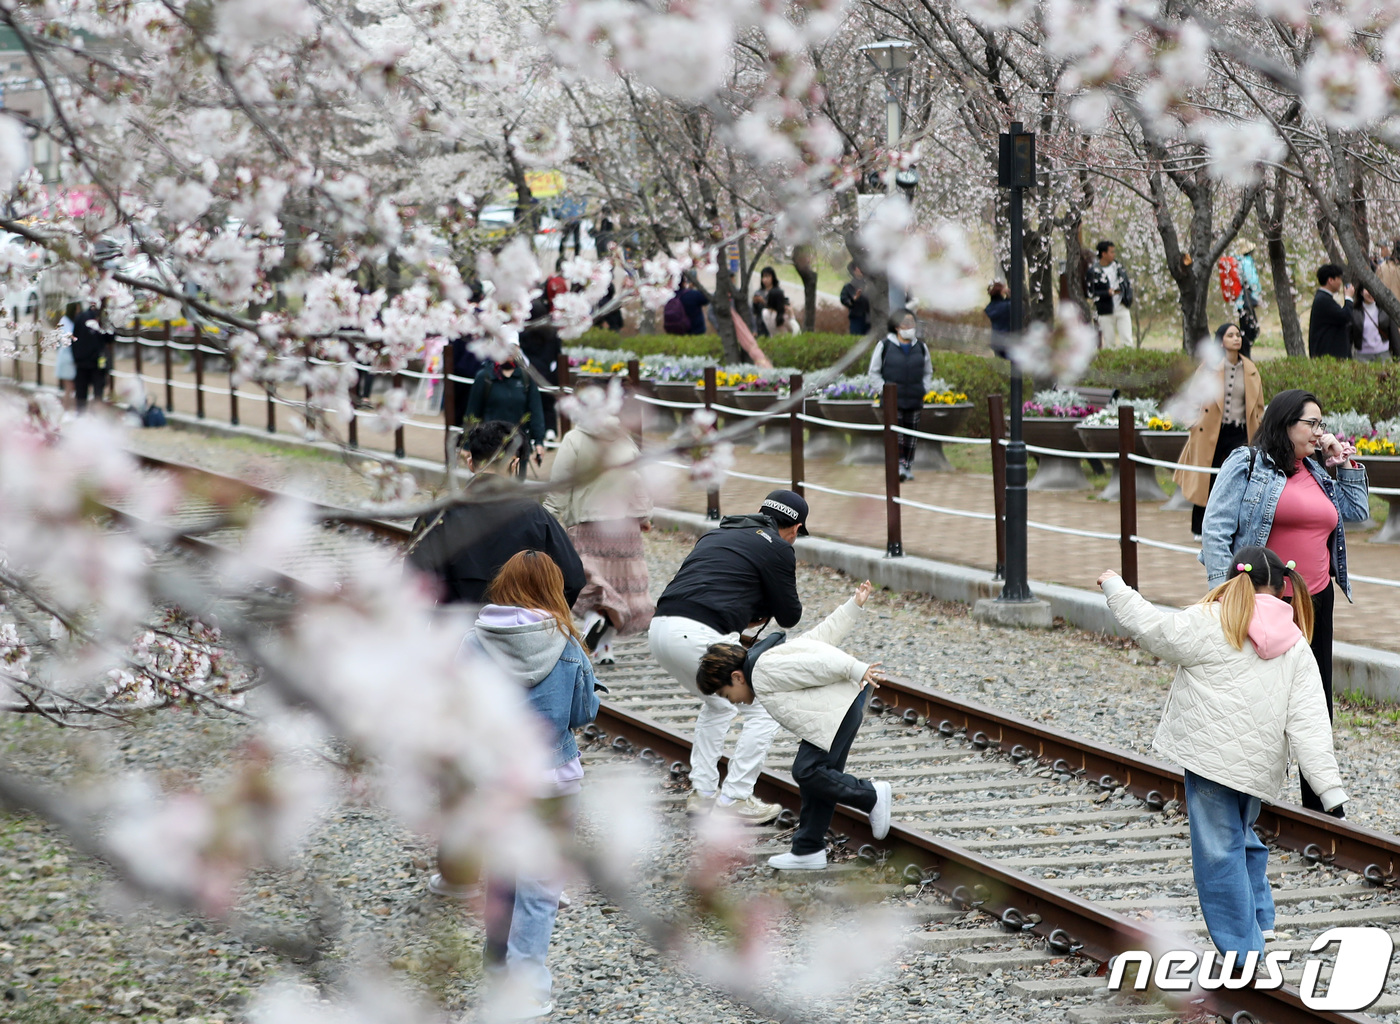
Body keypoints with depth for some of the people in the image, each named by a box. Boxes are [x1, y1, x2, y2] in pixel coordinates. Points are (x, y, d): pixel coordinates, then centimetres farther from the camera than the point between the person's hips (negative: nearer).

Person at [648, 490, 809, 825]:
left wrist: (745, 619, 28)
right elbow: (789, 617, 11)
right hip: (699, 637, -8)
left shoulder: (716, 534, 28)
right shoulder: (777, 548, 6)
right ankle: (734, 799, 7)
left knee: (718, 704, 31)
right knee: (765, 710, 8)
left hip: (660, 629, 8)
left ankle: (702, 791, 27)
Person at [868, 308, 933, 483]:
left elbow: (928, 372, 22)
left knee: (911, 434, 7)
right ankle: (898, 465, -14)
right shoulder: (885, 346, -1)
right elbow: (874, 372, 7)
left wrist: (923, 390, 9)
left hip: (914, 401, 4)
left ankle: (908, 466, 16)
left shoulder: (921, 348, 9)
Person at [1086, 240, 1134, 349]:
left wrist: (1128, 298, 4)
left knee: (1127, 340, -6)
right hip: (1105, 311, -3)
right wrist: (1108, 293, -19)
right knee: (1109, 343, 0)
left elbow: (1128, 283, 20)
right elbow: (1090, 293, -9)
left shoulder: (1117, 265, 10)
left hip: (1122, 308, 3)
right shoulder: (1093, 271, -7)